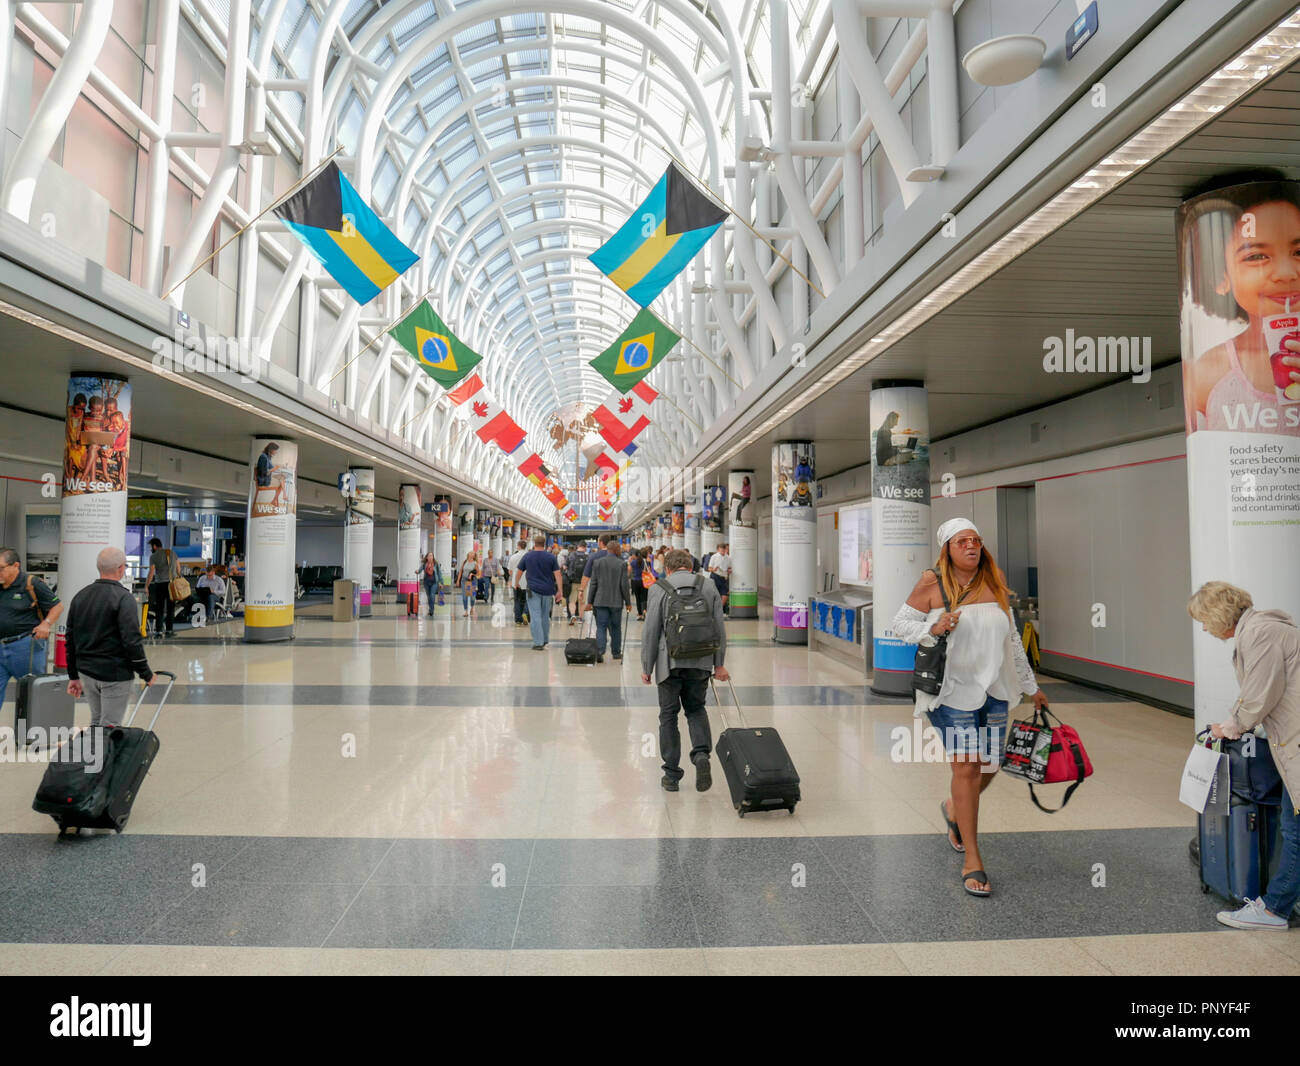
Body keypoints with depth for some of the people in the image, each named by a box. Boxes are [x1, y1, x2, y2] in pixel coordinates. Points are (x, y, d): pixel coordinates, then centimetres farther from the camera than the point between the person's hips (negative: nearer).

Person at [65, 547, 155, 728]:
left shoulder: (80, 596, 8)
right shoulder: (123, 598, -15)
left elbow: (70, 640, 13)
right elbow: (132, 641, -19)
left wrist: (73, 676, 20)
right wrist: (146, 673, -9)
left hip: (86, 672, 7)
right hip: (115, 674, -7)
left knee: (96, 721, 20)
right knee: (110, 726, -1)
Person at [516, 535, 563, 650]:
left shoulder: (527, 556, 1)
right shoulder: (551, 557, 1)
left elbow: (519, 572, 6)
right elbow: (557, 574, -4)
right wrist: (560, 591, -1)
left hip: (533, 589, -2)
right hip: (548, 590, 2)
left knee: (535, 616, -3)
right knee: (545, 616, 15)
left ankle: (538, 642, -8)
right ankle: (545, 640, 27)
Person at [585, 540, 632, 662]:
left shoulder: (597, 563, 1)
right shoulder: (622, 564, -6)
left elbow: (593, 584, 2)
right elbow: (624, 585, -6)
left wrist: (589, 602, 6)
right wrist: (628, 602, 2)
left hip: (600, 601, 1)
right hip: (616, 602, -1)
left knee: (601, 627, 2)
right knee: (616, 628, 12)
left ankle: (599, 651, -13)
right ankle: (616, 652, 21)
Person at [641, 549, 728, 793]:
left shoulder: (658, 589, -4)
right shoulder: (709, 587, 6)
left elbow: (651, 631, -5)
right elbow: (719, 629, 6)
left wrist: (647, 667, 2)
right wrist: (719, 663, 13)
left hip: (669, 663, -2)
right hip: (700, 662, 3)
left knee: (668, 715, 9)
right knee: (696, 709, 19)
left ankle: (671, 775, 13)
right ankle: (702, 753, -5)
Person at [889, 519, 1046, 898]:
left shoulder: (994, 582, 8)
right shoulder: (932, 583, -6)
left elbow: (1011, 638, 17)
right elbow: (899, 623, 0)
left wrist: (1031, 686, 22)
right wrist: (932, 629, -19)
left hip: (993, 688, 5)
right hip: (952, 687, -5)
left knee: (989, 764, 11)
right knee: (966, 766, -8)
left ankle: (954, 810, 43)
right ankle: (972, 861, 3)